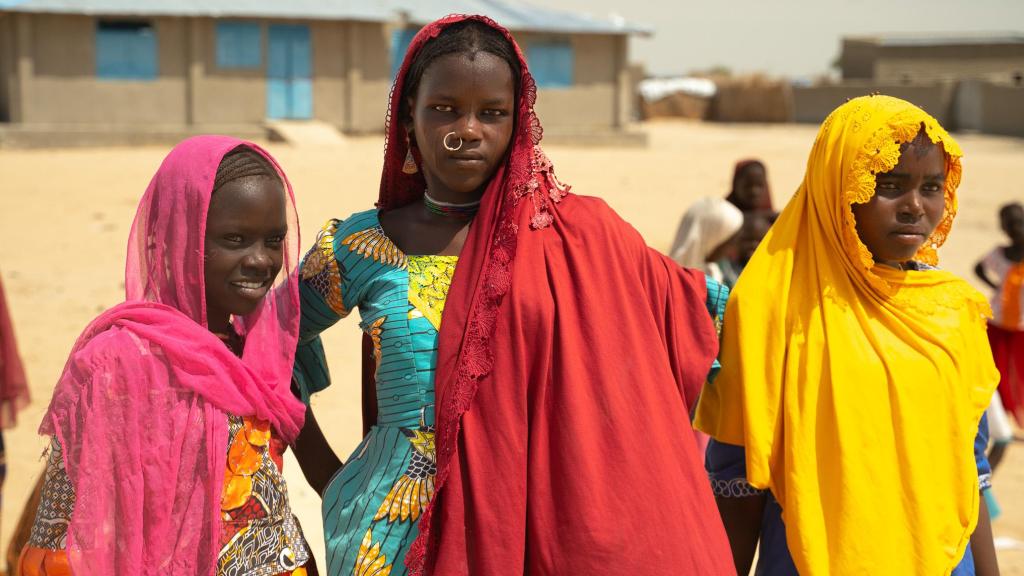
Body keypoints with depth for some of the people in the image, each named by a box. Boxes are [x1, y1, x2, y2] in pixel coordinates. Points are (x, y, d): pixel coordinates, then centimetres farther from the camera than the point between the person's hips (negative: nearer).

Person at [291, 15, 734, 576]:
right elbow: (279, 345, 11)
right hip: (395, 530, 0)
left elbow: (695, 308, 5)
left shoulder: (579, 233, -2)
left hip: (530, 528, 0)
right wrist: (327, 480, 6)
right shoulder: (360, 245, -1)